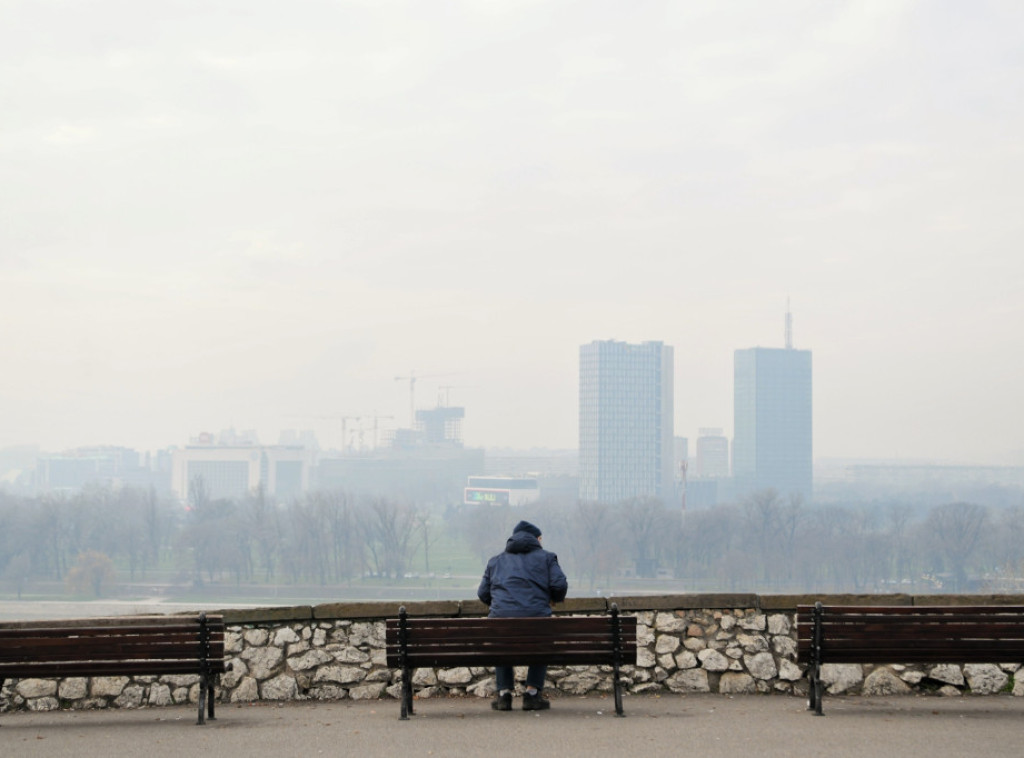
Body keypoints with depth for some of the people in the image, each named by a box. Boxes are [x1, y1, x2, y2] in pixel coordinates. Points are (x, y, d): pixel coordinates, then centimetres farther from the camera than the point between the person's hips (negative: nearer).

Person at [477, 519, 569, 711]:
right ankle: (532, 693, 18)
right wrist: (556, 599, 23)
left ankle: (503, 693, 22)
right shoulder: (546, 557, 14)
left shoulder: (495, 561, 22)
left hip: (501, 618, 2)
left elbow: (483, 594, 18)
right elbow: (559, 585, 1)